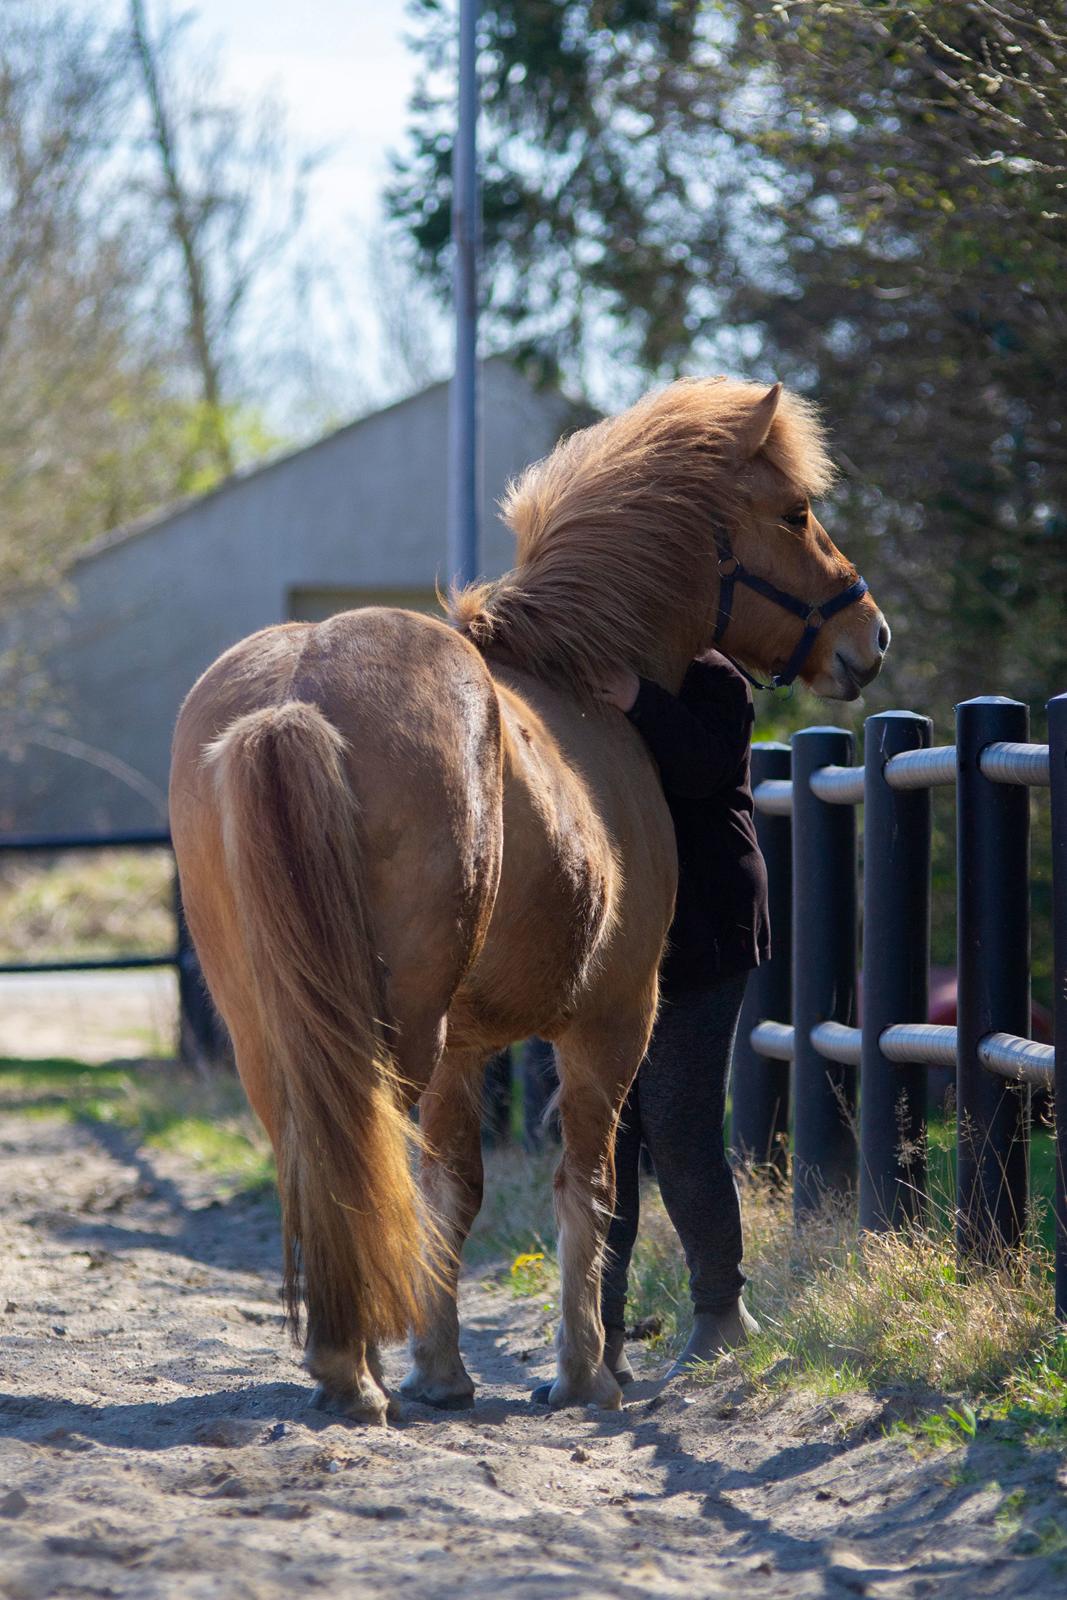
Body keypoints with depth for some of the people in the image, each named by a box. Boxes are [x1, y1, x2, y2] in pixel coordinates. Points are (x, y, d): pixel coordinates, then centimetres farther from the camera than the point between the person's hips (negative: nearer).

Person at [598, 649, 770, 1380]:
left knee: (679, 1129, -5)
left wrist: (639, 703, -34)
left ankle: (722, 1311, 14)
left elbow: (707, 766, -23)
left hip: (694, 944, -6)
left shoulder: (709, 681, -5)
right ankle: (600, 1330, 5)